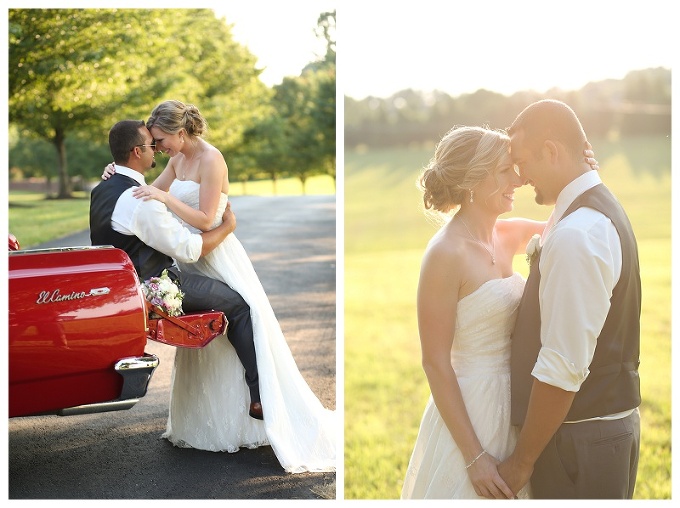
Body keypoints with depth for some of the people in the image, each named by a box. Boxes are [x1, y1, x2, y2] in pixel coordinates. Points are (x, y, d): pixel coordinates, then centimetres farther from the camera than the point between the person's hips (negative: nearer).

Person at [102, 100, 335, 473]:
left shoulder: (211, 159, -17)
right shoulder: (179, 159, 8)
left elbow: (205, 220, -21)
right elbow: (152, 191, 17)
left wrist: (165, 197, -26)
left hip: (216, 257, -8)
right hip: (192, 259, 8)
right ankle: (206, 422, 22)